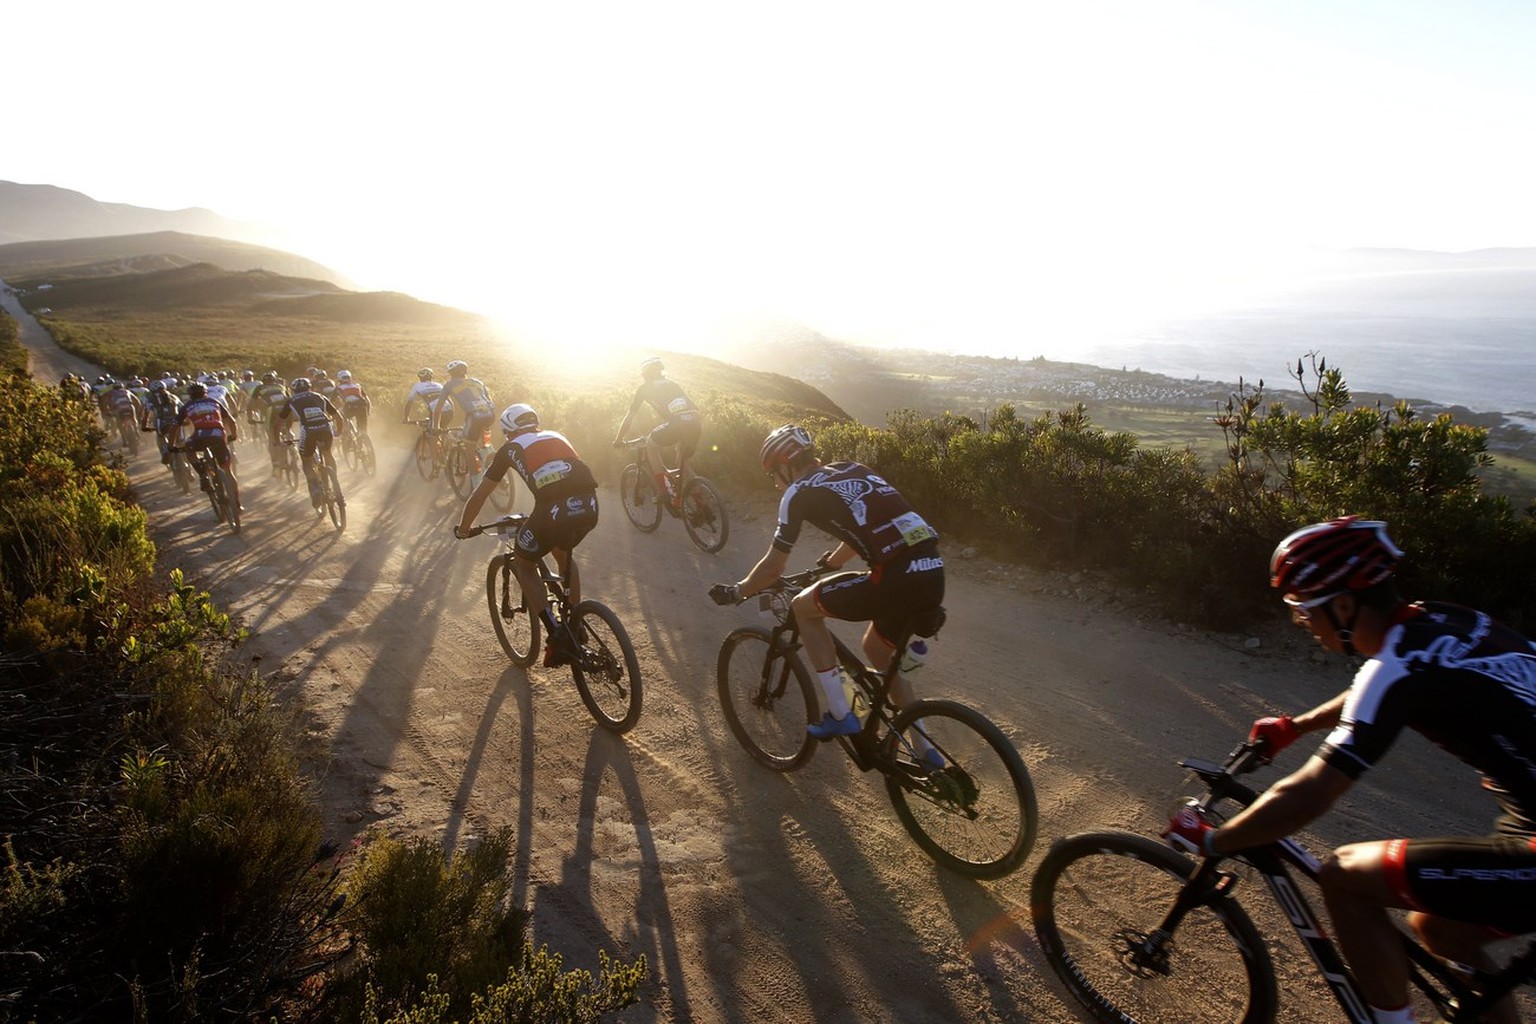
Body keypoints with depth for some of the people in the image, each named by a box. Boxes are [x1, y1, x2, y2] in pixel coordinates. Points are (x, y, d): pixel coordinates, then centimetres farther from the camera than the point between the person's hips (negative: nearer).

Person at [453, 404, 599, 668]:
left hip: (554, 509, -4)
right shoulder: (556, 436, 32)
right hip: (589, 506, 4)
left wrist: (463, 528, 45)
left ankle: (556, 635, 8)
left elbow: (479, 495, 28)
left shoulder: (510, 448, 22)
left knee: (523, 563, 23)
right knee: (563, 552, 35)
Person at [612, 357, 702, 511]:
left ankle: (665, 490, 12)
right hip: (696, 420, 5)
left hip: (677, 423, -5)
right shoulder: (672, 384, 34)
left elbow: (629, 417, 25)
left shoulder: (645, 388, 21)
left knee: (651, 447, 20)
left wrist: (619, 439, 38)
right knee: (685, 461, 23)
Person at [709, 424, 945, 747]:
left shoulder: (800, 491, 4)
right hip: (933, 577, 8)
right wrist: (827, 565, 55)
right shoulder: (852, 470, 25)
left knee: (804, 606, 13)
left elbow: (773, 567, 8)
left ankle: (840, 715, 15)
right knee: (877, 650, 31)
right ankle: (926, 751, 33)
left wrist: (736, 593, 26)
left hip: (898, 580, -8)